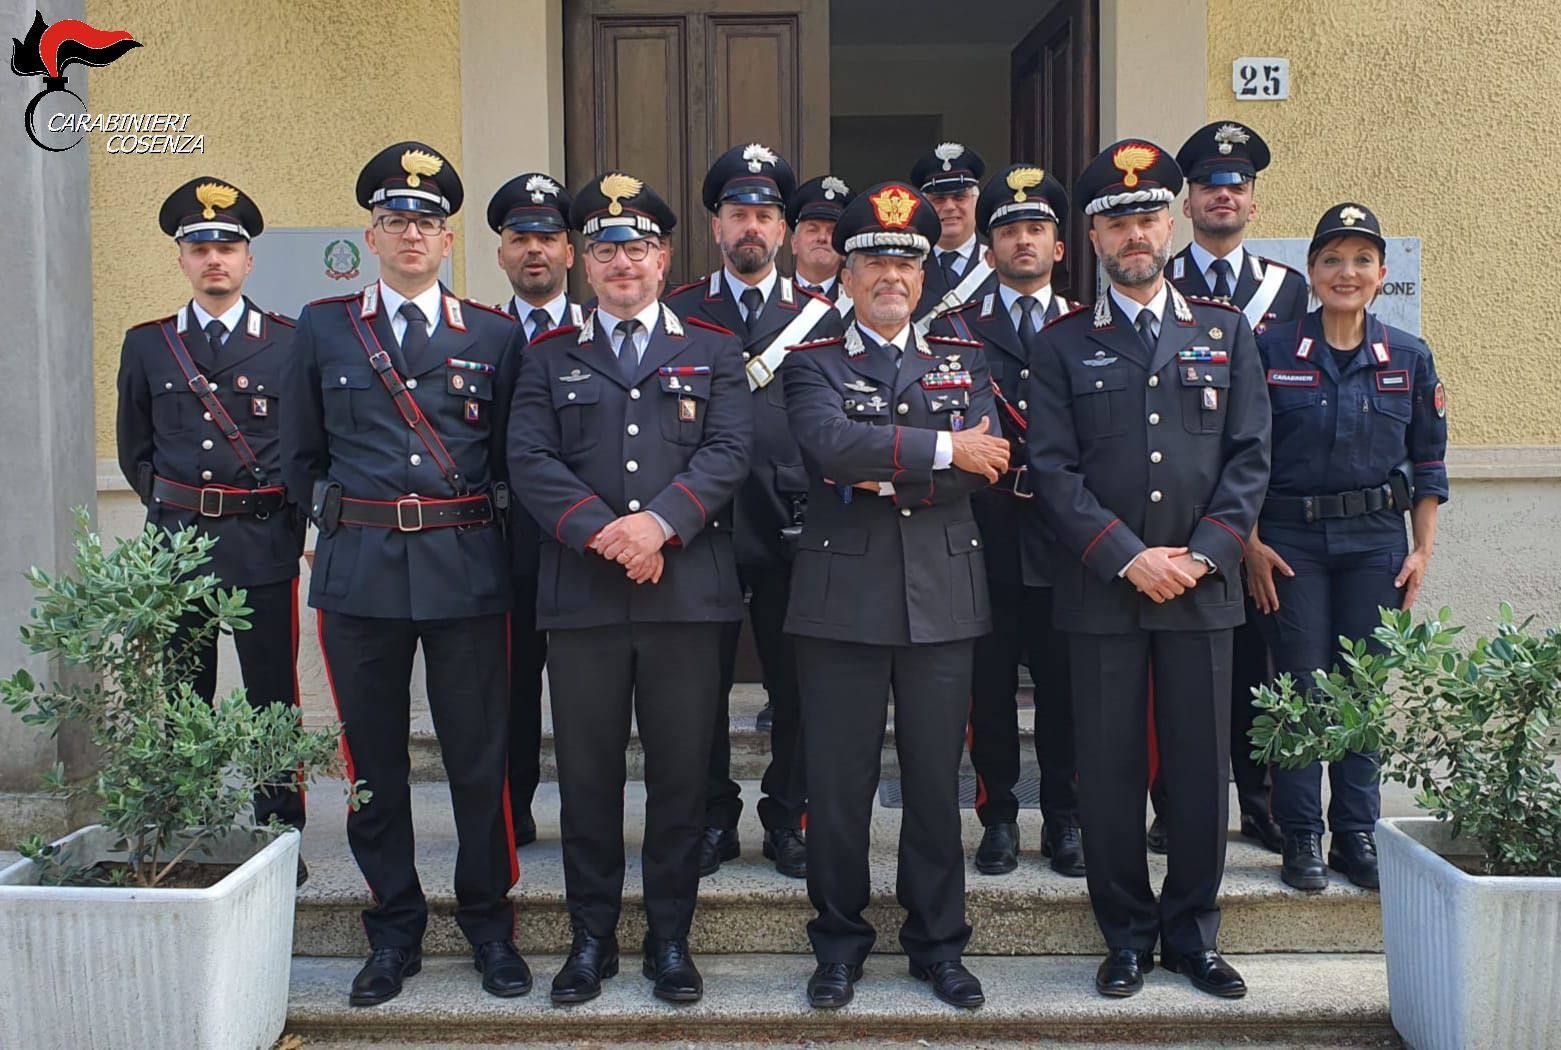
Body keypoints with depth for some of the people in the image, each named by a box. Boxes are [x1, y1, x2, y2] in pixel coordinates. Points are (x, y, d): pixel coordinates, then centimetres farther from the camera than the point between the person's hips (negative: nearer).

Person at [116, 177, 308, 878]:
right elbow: (134, 449, 17)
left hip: (263, 548, -2)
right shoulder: (147, 344, 10)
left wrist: (290, 515, 0)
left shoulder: (289, 343, 2)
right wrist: (172, 505, 9)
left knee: (272, 700, 3)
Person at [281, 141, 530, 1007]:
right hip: (358, 569, 1)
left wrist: (480, 512, 1)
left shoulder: (494, 336, 7)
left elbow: (511, 457, 10)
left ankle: (488, 923, 20)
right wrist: (342, 512, 8)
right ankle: (394, 930, 23)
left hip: (466, 568, -1)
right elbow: (301, 456, 14)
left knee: (480, 754, 3)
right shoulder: (322, 328, 9)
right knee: (372, 756, 8)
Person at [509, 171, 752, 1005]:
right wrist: (599, 530, -14)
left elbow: (729, 452, -1)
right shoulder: (549, 357, 13)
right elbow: (530, 460, 1)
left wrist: (661, 522, -16)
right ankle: (591, 936, 20)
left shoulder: (713, 351, 12)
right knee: (587, 770, 6)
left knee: (681, 770, 5)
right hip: (580, 592, 1)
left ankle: (670, 937, 19)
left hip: (688, 588, 0)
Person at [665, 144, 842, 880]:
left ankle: (789, 820, 21)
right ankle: (712, 819, 22)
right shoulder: (676, 313, 9)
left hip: (791, 531, 0)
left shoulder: (819, 315, 9)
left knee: (797, 686, 6)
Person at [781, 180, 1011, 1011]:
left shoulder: (963, 361, 13)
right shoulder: (812, 364, 5)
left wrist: (884, 474, -13)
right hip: (842, 596, -2)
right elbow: (831, 442, -16)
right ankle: (839, 942, 22)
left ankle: (937, 943, 24)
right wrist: (941, 448, -14)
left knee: (936, 781, 9)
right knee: (838, 783, 5)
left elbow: (985, 465, -3)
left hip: (941, 595, 2)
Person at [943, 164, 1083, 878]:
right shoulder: (957, 329, 9)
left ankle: (1064, 819, 19)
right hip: (986, 533, 0)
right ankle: (998, 816, 18)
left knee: (1064, 684, 5)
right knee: (989, 684, 5)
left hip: (1063, 535, 1)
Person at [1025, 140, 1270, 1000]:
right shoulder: (1062, 345, 5)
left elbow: (1250, 456, 5)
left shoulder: (1225, 333, 11)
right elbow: (1053, 469, -3)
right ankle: (1127, 937, 19)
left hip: (1202, 587, 2)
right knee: (1109, 770, 4)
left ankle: (1191, 934, 23)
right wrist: (1128, 557, -12)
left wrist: (1204, 553, -8)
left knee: (1201, 766, 6)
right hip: (1100, 591, -1)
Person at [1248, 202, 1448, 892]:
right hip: (1292, 540, -2)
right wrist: (1251, 543, -6)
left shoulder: (1410, 359, 5)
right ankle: (1302, 836, 12)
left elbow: (1429, 465, 9)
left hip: (1376, 542, 2)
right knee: (1301, 686, 1)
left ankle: (1359, 835, 18)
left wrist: (1422, 552, 3)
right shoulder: (1271, 351, -1)